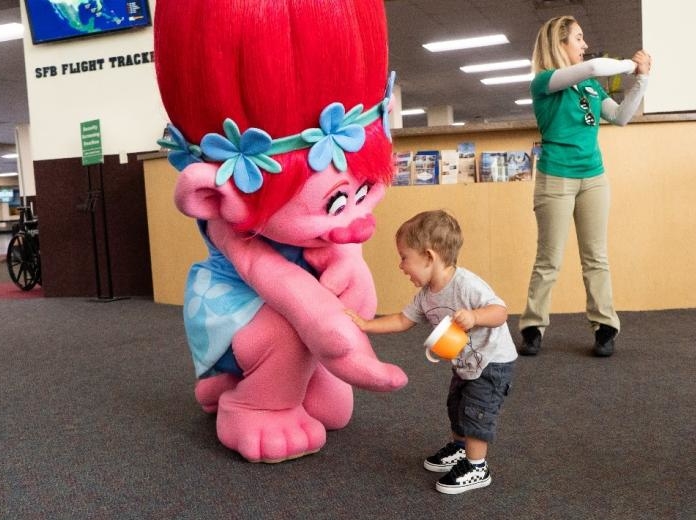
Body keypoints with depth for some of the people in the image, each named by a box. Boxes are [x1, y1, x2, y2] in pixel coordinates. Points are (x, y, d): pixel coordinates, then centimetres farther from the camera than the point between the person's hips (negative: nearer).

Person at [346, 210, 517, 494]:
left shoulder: (467, 285, -32)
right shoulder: (426, 295, -6)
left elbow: (500, 311, -32)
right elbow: (402, 320, 2)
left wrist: (474, 316, -51)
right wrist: (364, 324, -3)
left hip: (493, 362, -8)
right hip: (465, 364, 9)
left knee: (475, 412, -6)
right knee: (456, 407, 21)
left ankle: (476, 468, 11)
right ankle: (459, 448, 44)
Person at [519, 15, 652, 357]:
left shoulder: (591, 85, 15)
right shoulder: (544, 81, -6)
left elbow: (620, 117, 10)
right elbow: (595, 67, -20)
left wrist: (641, 79, 1)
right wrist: (632, 64, -4)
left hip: (594, 177, 6)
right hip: (556, 178, -6)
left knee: (596, 257, 6)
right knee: (549, 259, -2)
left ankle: (605, 327, 11)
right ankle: (533, 328, 7)